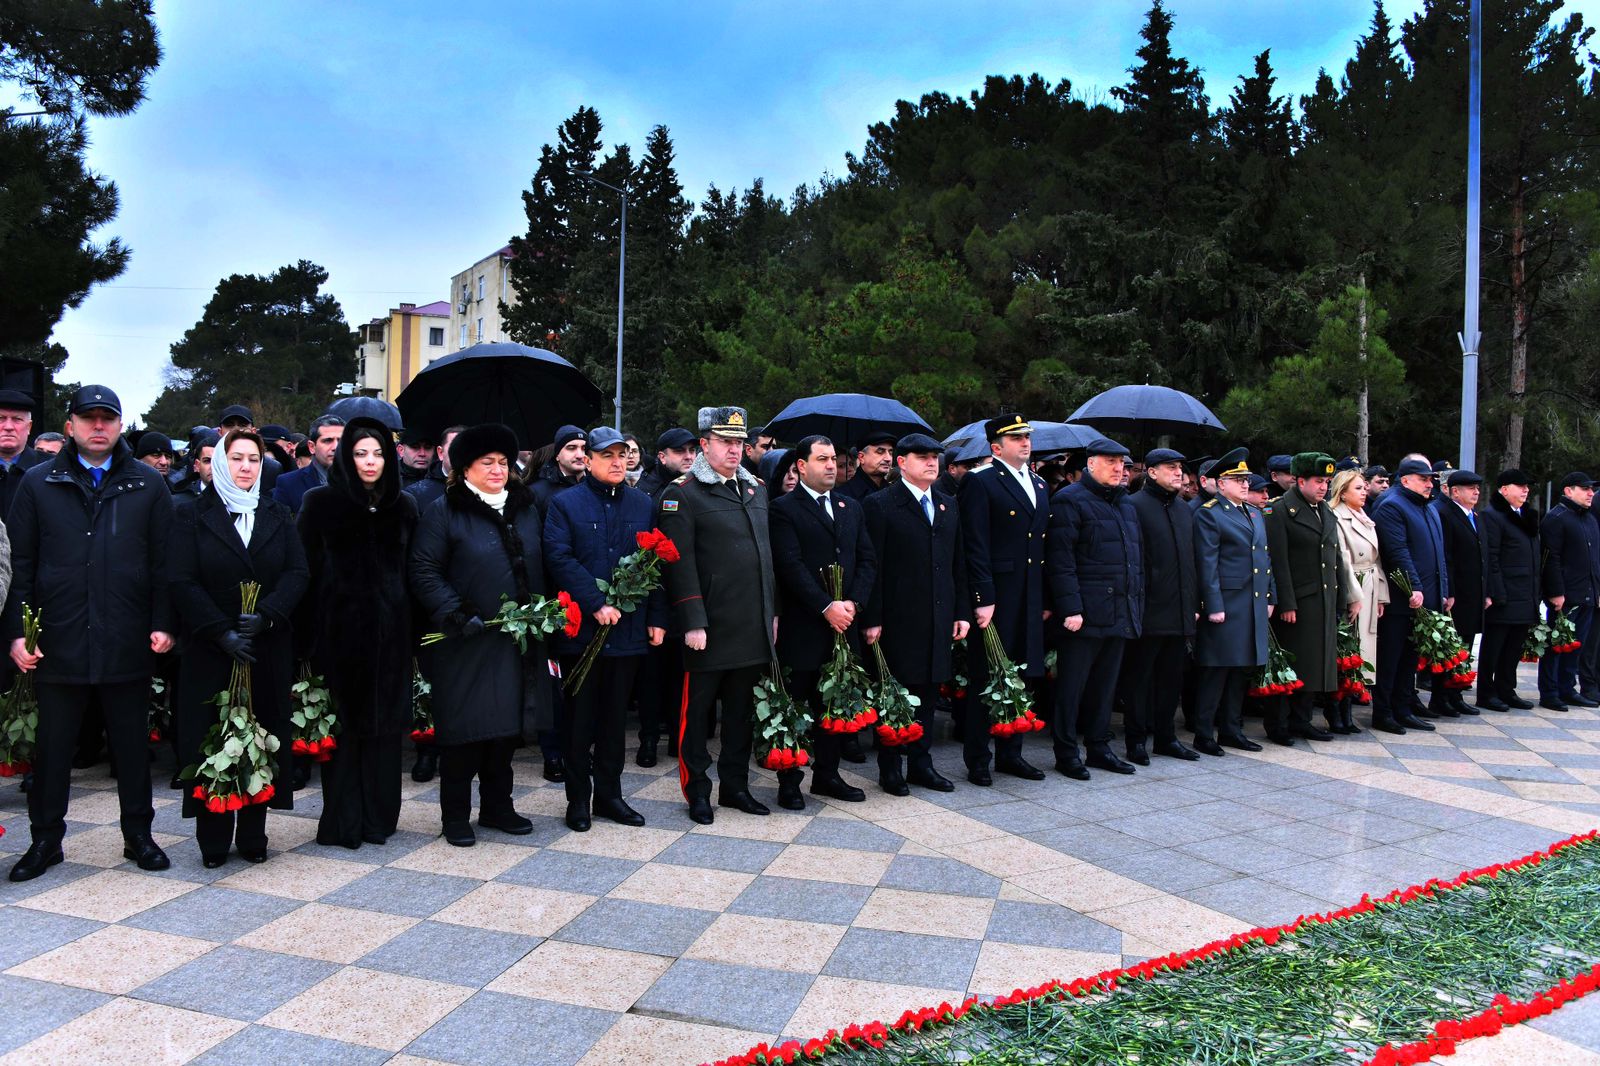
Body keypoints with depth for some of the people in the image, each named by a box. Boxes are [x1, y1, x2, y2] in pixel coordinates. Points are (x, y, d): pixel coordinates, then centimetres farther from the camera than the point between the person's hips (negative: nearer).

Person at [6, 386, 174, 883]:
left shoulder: (148, 485, 5)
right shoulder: (38, 483, 5)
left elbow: (162, 561, 3)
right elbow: (20, 563, 4)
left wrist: (162, 623, -5)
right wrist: (18, 631, -2)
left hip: (127, 645, 0)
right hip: (58, 643, 0)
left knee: (133, 744, 10)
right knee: (52, 745, 10)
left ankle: (138, 834, 23)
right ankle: (46, 838, 25)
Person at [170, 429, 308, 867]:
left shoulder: (278, 516, 11)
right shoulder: (194, 516, 5)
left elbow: (297, 573, 2)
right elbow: (183, 582, -4)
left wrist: (266, 614, -15)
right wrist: (222, 632, -14)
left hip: (269, 649, 2)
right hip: (210, 650, -2)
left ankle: (252, 836, 11)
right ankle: (213, 841, 9)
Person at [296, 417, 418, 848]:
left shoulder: (404, 507, 9)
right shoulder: (321, 502, 1)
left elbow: (413, 570, 10)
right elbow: (308, 570, -2)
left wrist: (414, 634, 4)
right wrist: (310, 639, -8)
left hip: (389, 631, 3)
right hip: (341, 630, -2)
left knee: (384, 723, 6)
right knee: (343, 723, 2)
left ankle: (378, 816, 17)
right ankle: (343, 821, 12)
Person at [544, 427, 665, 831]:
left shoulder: (644, 505, 10)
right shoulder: (565, 504, -1)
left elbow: (658, 564, 8)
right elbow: (559, 558, -12)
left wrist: (657, 618, 1)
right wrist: (596, 604, -20)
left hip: (629, 629, 3)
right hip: (581, 629, -3)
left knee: (615, 716, 12)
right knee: (580, 718, 6)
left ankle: (609, 793, 23)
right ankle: (578, 798, 18)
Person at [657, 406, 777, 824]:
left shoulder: (755, 489, 14)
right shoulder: (683, 494, -7)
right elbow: (680, 564, -13)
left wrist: (772, 612, 14)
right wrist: (693, 622, -17)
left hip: (752, 628, 7)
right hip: (710, 628, -6)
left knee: (741, 710, 15)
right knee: (697, 711, 4)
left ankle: (735, 785, 26)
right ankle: (697, 790, 17)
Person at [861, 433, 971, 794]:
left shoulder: (948, 506, 15)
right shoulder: (879, 505, -6)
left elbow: (958, 564, 16)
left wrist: (962, 612, 10)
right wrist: (872, 619, -14)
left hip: (939, 618, 6)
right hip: (898, 619, -6)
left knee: (928, 692, 13)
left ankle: (921, 764, 24)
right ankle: (890, 769, 14)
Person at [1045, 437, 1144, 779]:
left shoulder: (1125, 503, 19)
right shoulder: (1070, 500, -6)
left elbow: (1137, 557, 23)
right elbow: (1060, 560, -13)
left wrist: (1136, 605, 16)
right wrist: (1070, 608, -19)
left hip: (1120, 615, 7)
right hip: (1084, 613, -7)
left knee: (1105, 683, 13)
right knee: (1072, 684, 0)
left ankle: (1099, 746, 23)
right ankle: (1066, 752, 8)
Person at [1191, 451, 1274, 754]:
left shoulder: (1255, 514, 18)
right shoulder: (1208, 514, -7)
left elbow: (1265, 558, 21)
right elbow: (1207, 564, -12)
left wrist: (1270, 597, 15)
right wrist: (1214, 606, -17)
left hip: (1254, 606, 8)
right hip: (1226, 605, -8)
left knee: (1243, 670, 12)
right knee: (1216, 671, -4)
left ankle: (1231, 730, 22)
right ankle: (1203, 735, 4)